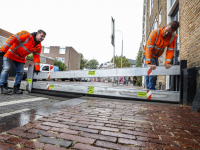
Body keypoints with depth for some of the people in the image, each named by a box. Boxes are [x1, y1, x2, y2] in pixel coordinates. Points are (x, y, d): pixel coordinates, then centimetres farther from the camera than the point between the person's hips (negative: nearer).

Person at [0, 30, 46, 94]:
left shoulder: (39, 46, -6)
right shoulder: (26, 35, -23)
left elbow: (36, 57, -4)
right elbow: (12, 39, -24)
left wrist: (37, 69, -8)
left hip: (21, 59, 5)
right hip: (10, 54, -5)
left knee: (20, 72, 0)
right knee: (6, 69, -10)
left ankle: (16, 88, 11)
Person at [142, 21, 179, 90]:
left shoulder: (173, 36, -12)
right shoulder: (156, 32, -25)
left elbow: (170, 50, -12)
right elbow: (149, 47, -30)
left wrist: (167, 62, -26)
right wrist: (148, 63, -37)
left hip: (156, 56, 6)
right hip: (148, 54, -6)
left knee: (154, 75, 11)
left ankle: (149, 88, 24)